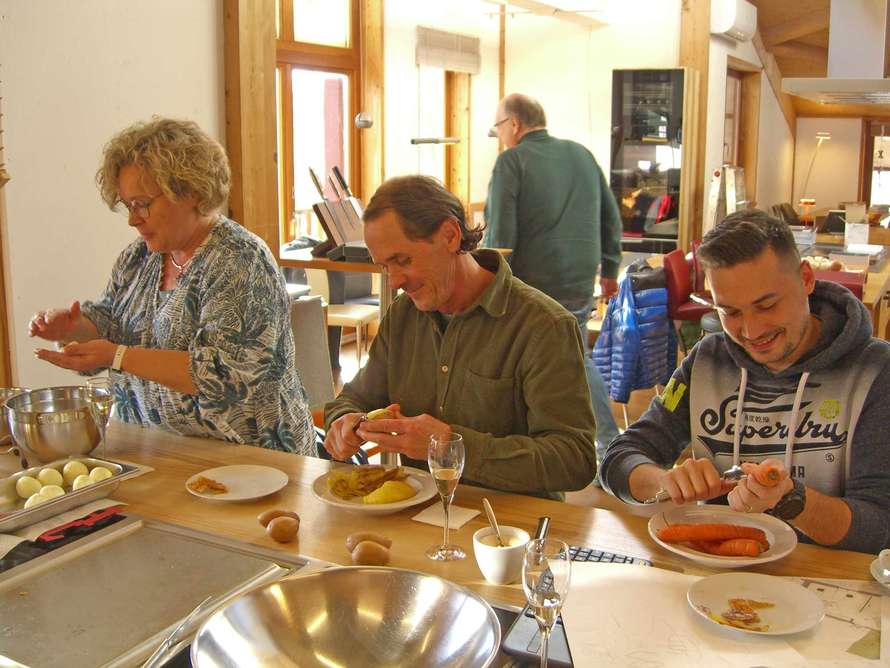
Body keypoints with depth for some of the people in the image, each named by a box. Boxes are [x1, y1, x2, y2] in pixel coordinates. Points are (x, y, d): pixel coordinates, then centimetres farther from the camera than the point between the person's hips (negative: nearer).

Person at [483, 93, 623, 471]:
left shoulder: (512, 161, -7)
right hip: (580, 285, 6)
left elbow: (500, 234, -14)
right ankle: (609, 441, 24)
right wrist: (609, 269, 25)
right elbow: (611, 219, 16)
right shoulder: (582, 154, 11)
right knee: (579, 359, 23)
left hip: (531, 286, -6)